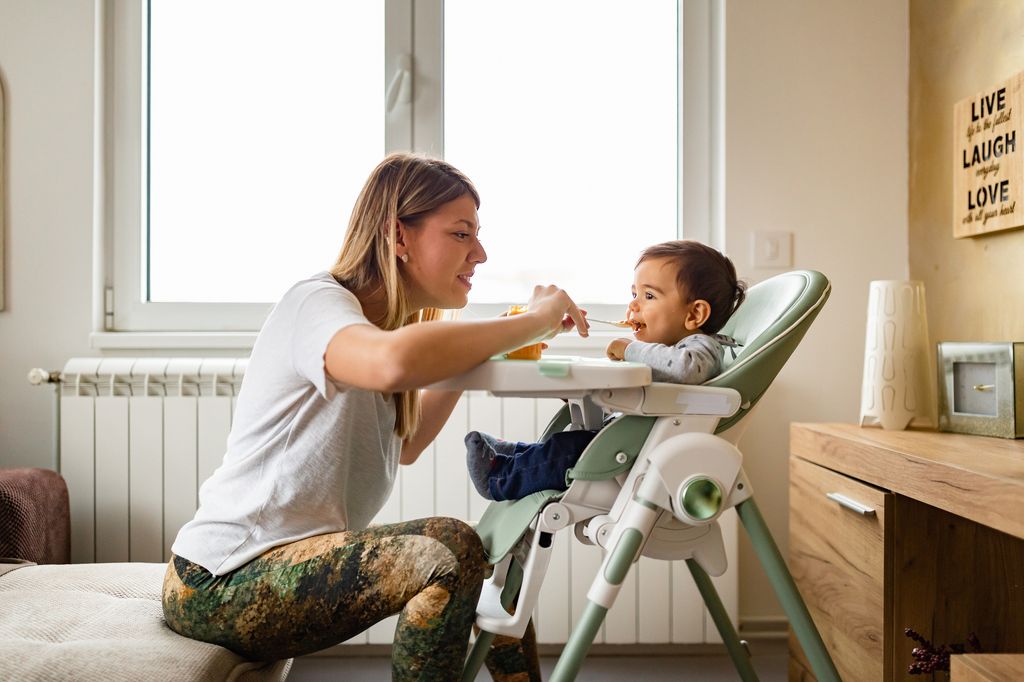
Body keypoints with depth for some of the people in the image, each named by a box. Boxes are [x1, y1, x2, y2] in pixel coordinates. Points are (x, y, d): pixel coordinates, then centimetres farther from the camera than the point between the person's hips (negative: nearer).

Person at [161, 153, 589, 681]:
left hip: (300, 561, 9)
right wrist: (536, 320, -29)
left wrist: (472, 352, 5)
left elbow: (403, 447, 17)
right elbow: (396, 362, -42)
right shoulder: (315, 302, -17)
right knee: (451, 550, -26)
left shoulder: (378, 320, 9)